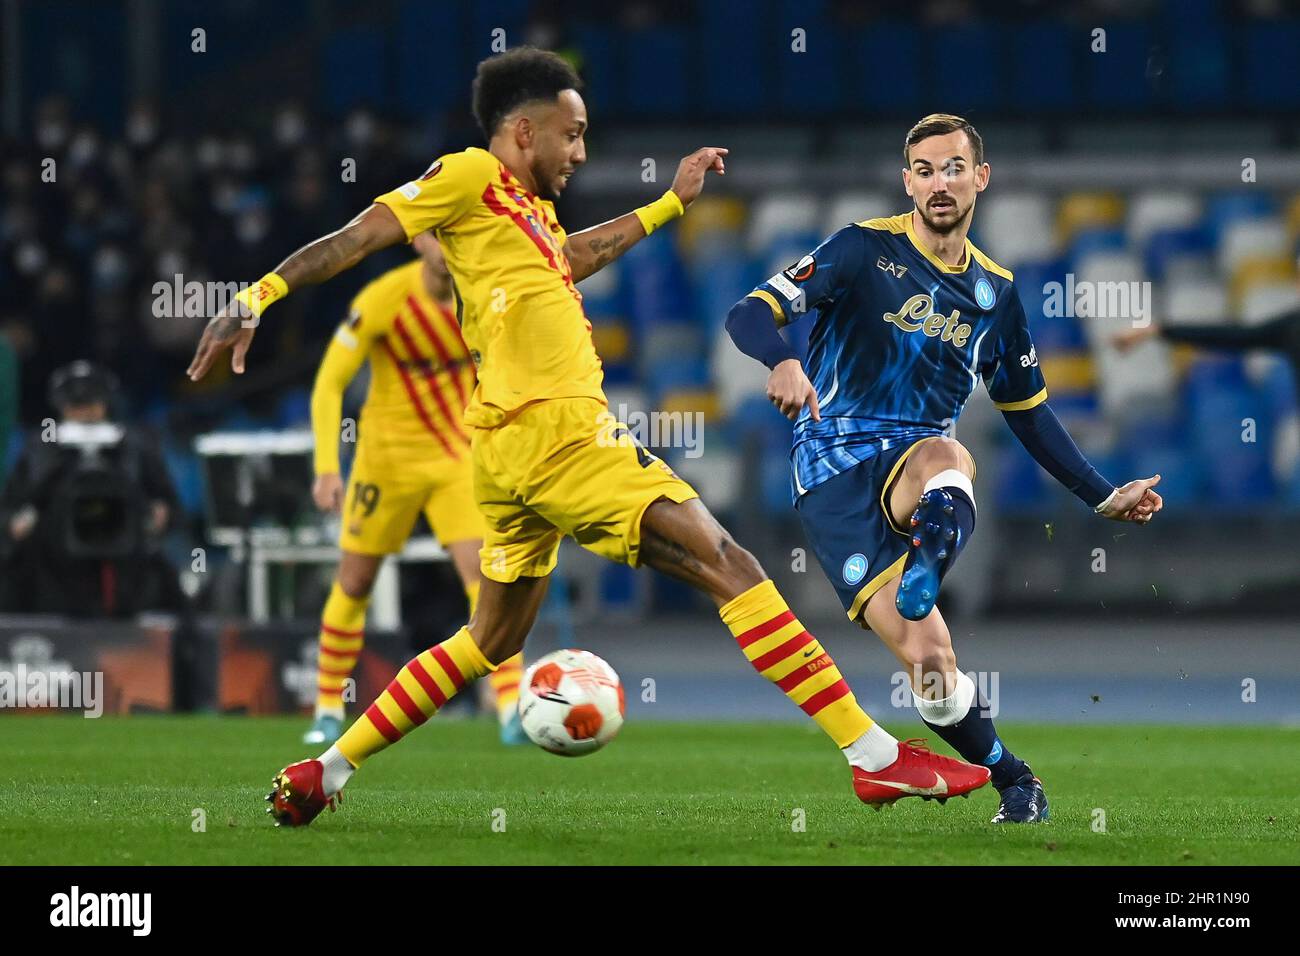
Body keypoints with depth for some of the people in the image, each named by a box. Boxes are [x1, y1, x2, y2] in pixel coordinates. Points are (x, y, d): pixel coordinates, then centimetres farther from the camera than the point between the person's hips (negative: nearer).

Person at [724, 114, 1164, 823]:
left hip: (917, 467, 3)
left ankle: (921, 578, -61)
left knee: (947, 456, -39)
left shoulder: (995, 291, 15)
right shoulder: (865, 250, 0)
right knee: (928, 660, -18)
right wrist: (783, 361, -32)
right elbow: (749, 315, -9)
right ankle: (1014, 781, 1)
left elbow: (1027, 412, 26)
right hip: (835, 468, -3)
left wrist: (1103, 497, 22)